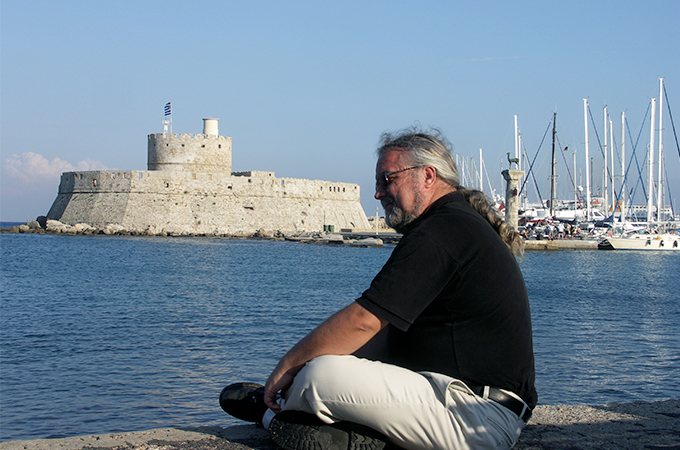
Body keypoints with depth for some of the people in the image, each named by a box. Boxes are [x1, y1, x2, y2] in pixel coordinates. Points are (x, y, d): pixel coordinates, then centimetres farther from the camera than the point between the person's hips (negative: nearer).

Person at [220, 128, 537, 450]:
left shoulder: (440, 232, -17)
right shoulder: (463, 224, 17)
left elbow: (362, 321, -20)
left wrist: (287, 366, -8)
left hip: (479, 421, -11)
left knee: (322, 373, -17)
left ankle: (272, 411, 14)